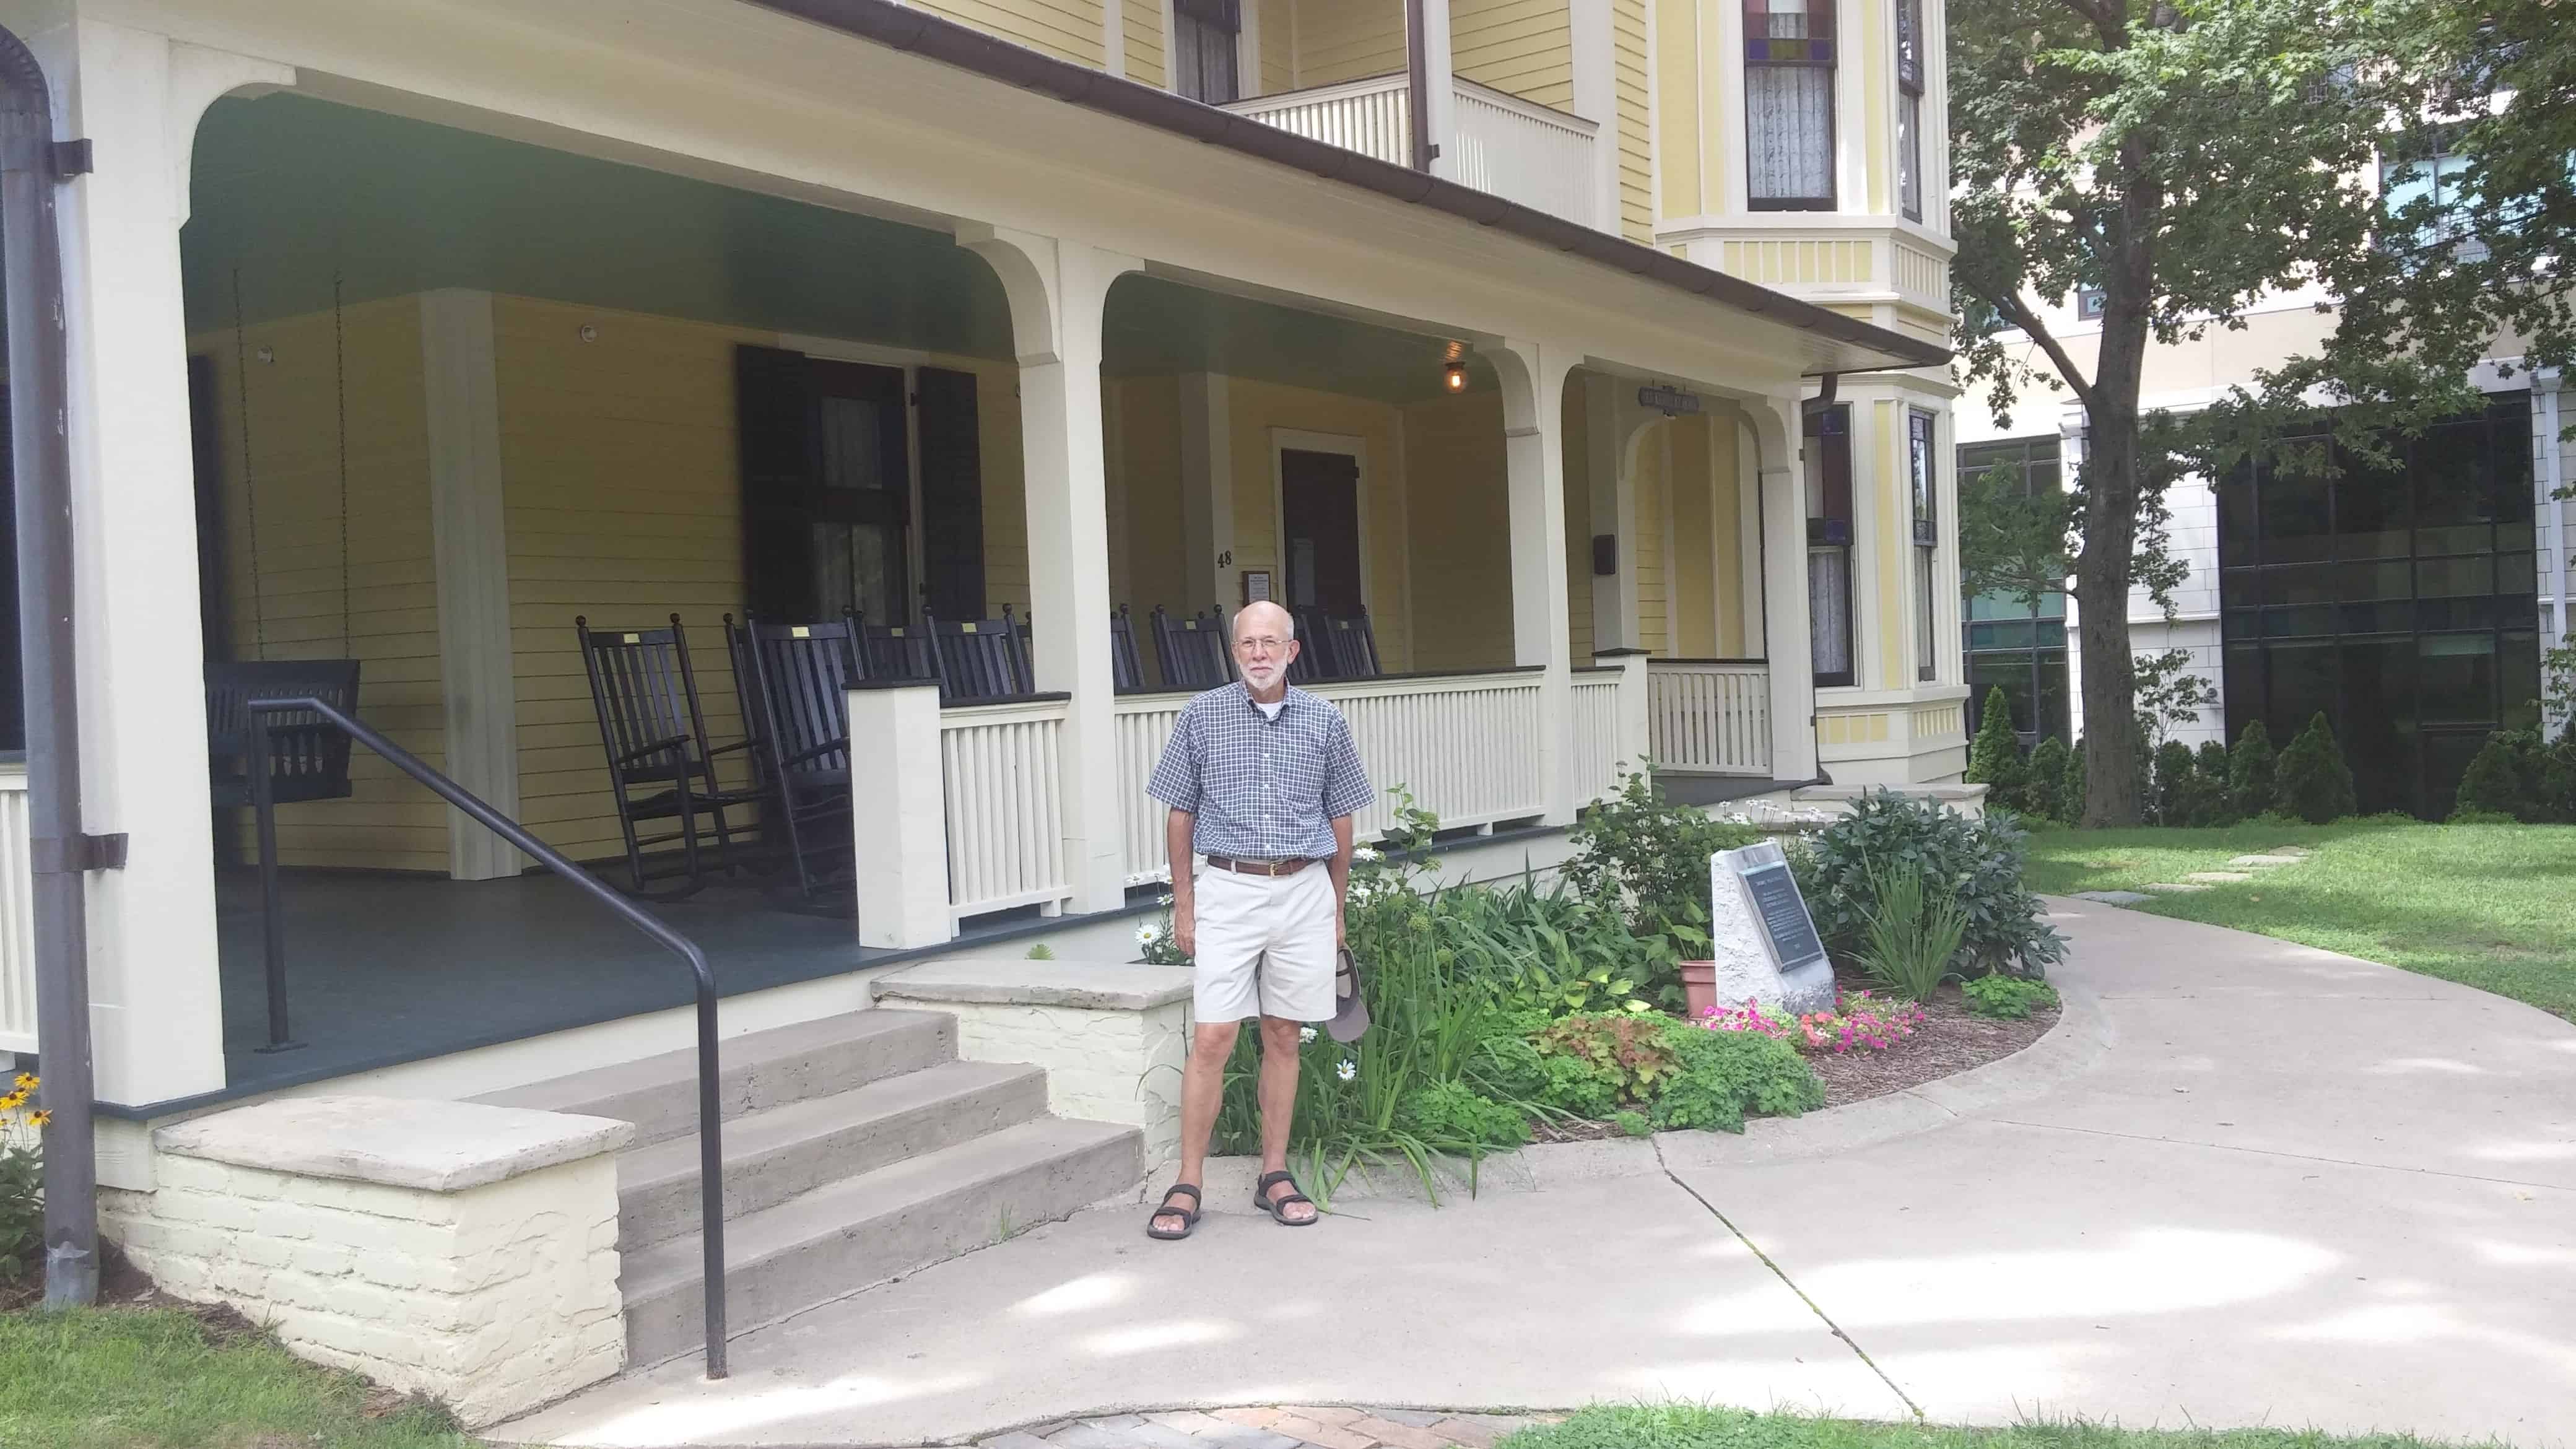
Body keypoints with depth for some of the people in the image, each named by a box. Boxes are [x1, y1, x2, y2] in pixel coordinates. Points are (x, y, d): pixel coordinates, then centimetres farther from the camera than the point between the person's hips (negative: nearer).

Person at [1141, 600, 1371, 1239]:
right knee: (1212, 1039, -5)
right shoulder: (1202, 717, 2)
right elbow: (1180, 815, 6)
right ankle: (1187, 1186, 1)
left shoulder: (1326, 723, 5)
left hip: (1304, 892, 2)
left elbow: (1340, 821, 12)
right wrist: (1183, 905, 3)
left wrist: (1337, 911, 13)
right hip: (1228, 889, -1)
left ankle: (1275, 1175, 18)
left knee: (1283, 1037, 8)